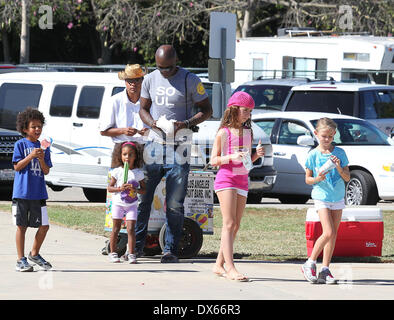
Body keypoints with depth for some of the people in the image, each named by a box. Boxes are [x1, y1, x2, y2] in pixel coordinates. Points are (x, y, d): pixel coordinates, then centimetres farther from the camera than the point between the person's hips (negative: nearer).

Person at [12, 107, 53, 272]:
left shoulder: (44, 147, 10)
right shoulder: (20, 145, 0)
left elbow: (46, 171, 6)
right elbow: (17, 166, -6)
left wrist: (42, 159, -12)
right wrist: (31, 156, -17)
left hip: (39, 193, 4)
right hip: (22, 193, -4)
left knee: (44, 225, 2)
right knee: (21, 226, 1)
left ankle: (34, 254, 22)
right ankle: (21, 260, 7)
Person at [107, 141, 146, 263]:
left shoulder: (138, 173, 0)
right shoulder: (117, 171, -4)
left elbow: (143, 190, 4)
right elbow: (109, 188, -3)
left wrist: (136, 190, -17)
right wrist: (119, 188, -20)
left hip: (132, 204, 0)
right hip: (118, 203, 0)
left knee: (131, 229, -7)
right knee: (116, 229, 3)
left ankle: (131, 254, -5)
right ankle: (113, 253, 13)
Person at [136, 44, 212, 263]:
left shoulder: (190, 81, -3)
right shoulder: (150, 80, 8)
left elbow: (206, 110, 2)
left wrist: (186, 124, -15)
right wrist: (151, 122, -6)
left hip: (179, 149, -3)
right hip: (154, 145, 3)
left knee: (174, 205, -2)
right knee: (142, 198, 1)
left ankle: (171, 249, 4)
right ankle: (137, 245, 9)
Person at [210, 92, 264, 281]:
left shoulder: (248, 133, 13)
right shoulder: (224, 133, -5)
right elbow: (213, 160, -5)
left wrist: (257, 155, -1)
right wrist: (231, 157, -21)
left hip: (242, 180, 7)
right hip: (226, 179, -7)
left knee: (235, 226, 6)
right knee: (229, 224, -13)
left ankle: (219, 265, 13)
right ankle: (230, 268, -19)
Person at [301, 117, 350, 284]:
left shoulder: (339, 153, 2)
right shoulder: (313, 155, -4)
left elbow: (347, 178, 3)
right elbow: (307, 179, 2)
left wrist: (339, 168, -15)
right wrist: (317, 179, -18)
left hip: (338, 198, 3)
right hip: (321, 197, -3)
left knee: (333, 235, 3)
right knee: (328, 233, -15)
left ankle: (325, 270, 8)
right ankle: (310, 263, -2)